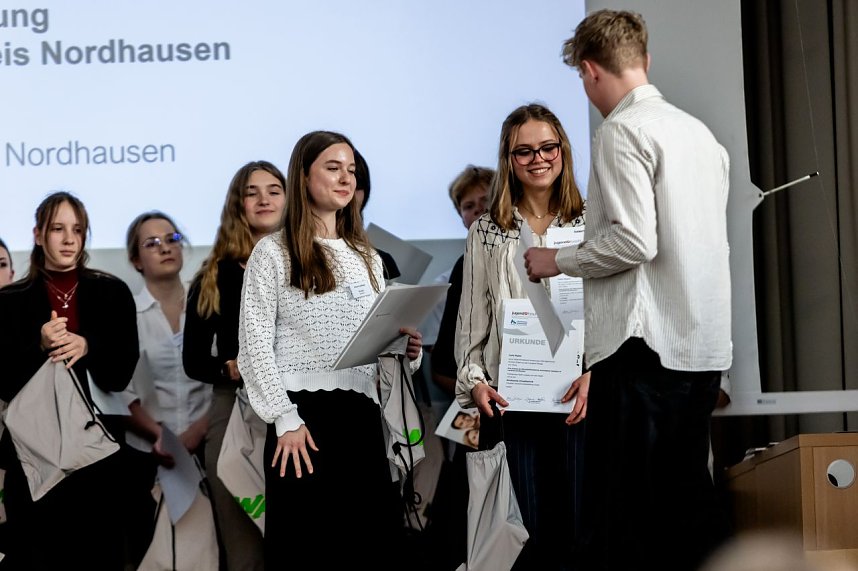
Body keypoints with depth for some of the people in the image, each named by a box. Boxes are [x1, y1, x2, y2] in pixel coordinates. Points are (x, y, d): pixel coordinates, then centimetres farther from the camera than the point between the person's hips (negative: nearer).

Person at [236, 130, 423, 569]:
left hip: (362, 416, 5)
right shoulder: (273, 253, 1)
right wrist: (285, 420, -14)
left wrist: (407, 349, -2)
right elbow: (255, 344, -5)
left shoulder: (366, 258, 19)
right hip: (303, 414, -5)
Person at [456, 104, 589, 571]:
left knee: (580, 527, -4)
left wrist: (595, 374, -12)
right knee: (542, 530, 2)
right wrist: (473, 379, -2)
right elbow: (472, 317, 11)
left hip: (580, 394, -1)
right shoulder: (487, 233, 12)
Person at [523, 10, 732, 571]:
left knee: (623, 515, -5)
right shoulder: (698, 131, 15)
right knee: (687, 499, 12)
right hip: (703, 344, 8)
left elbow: (634, 241, -18)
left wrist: (558, 260, -3)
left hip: (644, 345, -8)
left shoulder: (623, 131, -9)